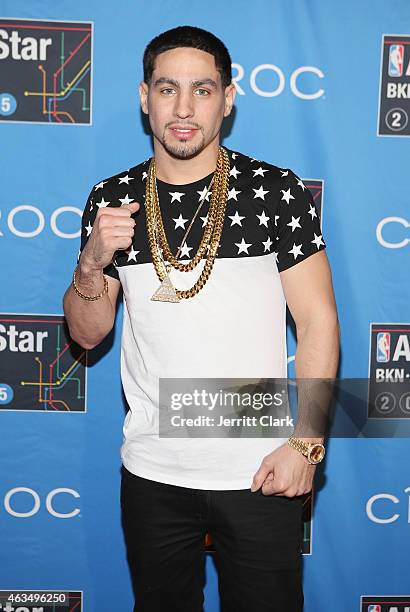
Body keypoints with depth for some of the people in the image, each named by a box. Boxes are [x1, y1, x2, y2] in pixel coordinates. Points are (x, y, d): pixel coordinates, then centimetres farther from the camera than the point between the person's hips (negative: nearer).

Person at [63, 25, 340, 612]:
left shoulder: (279, 191, -7)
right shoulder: (111, 200, 1)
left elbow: (318, 319, -6)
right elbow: (87, 334, 5)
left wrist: (306, 441, -12)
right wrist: (92, 264, -15)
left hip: (260, 471, -2)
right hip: (152, 472, 3)